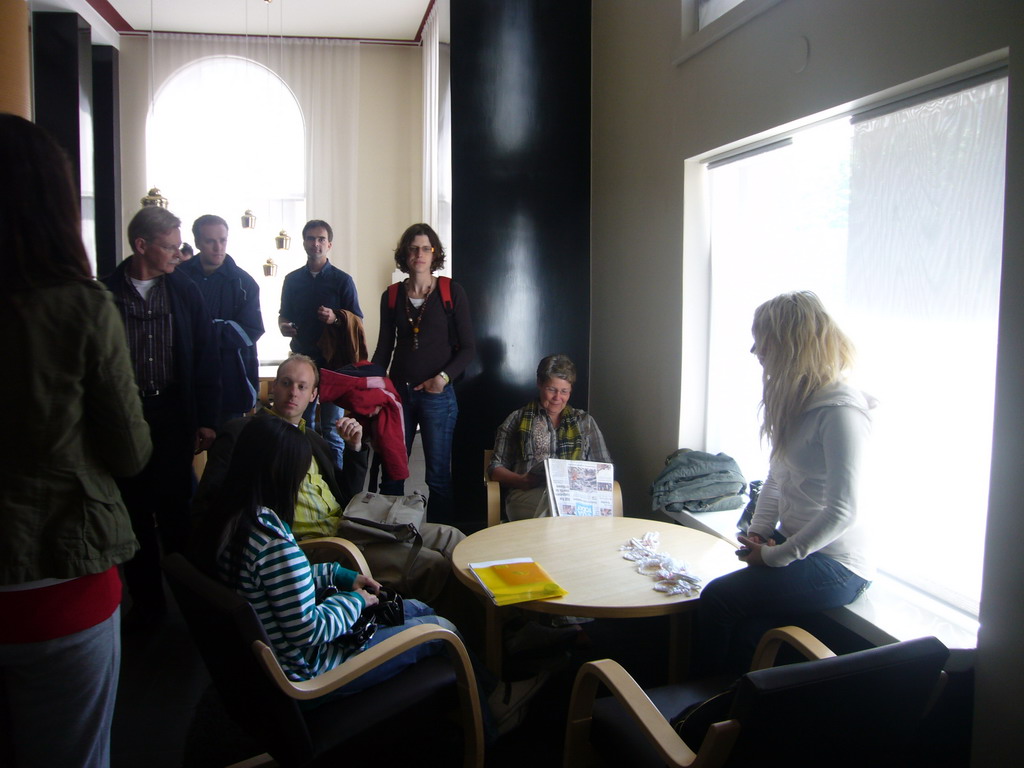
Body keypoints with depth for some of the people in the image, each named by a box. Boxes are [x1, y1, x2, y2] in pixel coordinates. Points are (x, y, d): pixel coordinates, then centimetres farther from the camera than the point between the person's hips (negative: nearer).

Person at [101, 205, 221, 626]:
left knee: (176, 511, 4)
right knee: (134, 512, 9)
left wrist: (206, 420, -2)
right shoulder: (106, 293, -3)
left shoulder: (186, 291, 3)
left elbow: (206, 359, 3)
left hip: (174, 417, 1)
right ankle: (146, 600, 22)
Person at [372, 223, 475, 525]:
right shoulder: (392, 296, 8)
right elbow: (384, 348, 12)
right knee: (391, 473, 6)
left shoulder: (452, 292, -1)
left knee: (438, 475, 3)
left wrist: (444, 376, -16)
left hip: (437, 395, -3)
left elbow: (467, 347, -1)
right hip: (398, 392, 3)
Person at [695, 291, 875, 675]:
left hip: (834, 566, -8)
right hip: (792, 542, 8)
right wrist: (758, 532, 4)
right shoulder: (797, 400, 10)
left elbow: (842, 511, -23)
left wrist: (776, 556, -16)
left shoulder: (841, 411, -19)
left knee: (716, 599, -15)